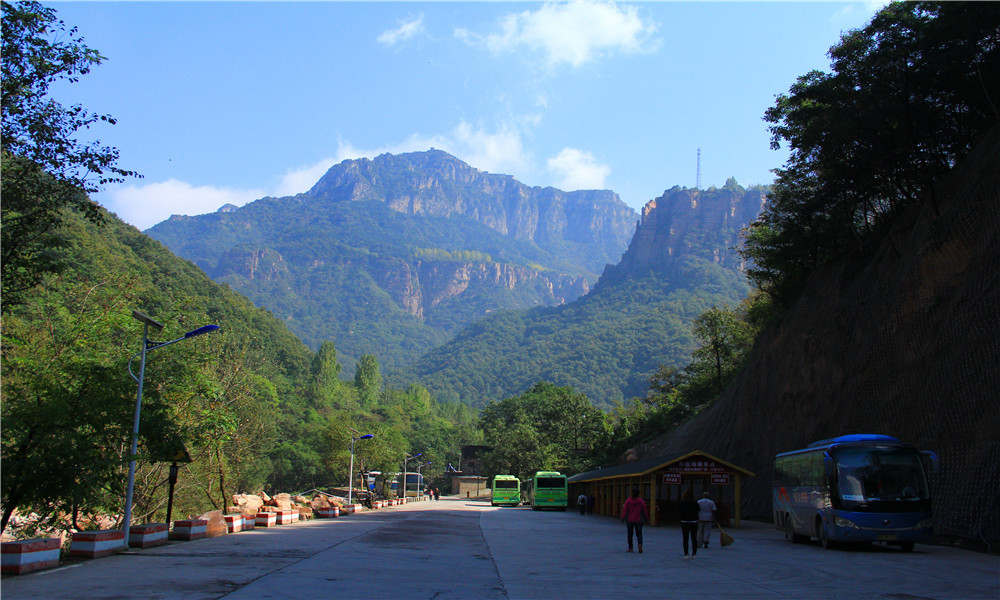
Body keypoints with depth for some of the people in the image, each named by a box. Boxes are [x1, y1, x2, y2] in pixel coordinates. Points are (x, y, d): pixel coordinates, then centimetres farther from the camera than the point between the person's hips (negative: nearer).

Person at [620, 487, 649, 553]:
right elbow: (645, 511, 0)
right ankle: (640, 545, -19)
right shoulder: (641, 501, -4)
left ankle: (630, 548, 13)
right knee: (639, 534, 7)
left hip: (630, 520, -1)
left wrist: (623, 518, -2)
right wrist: (646, 518, 12)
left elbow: (624, 510, -8)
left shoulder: (628, 501, -7)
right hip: (639, 521, 1)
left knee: (630, 534, 11)